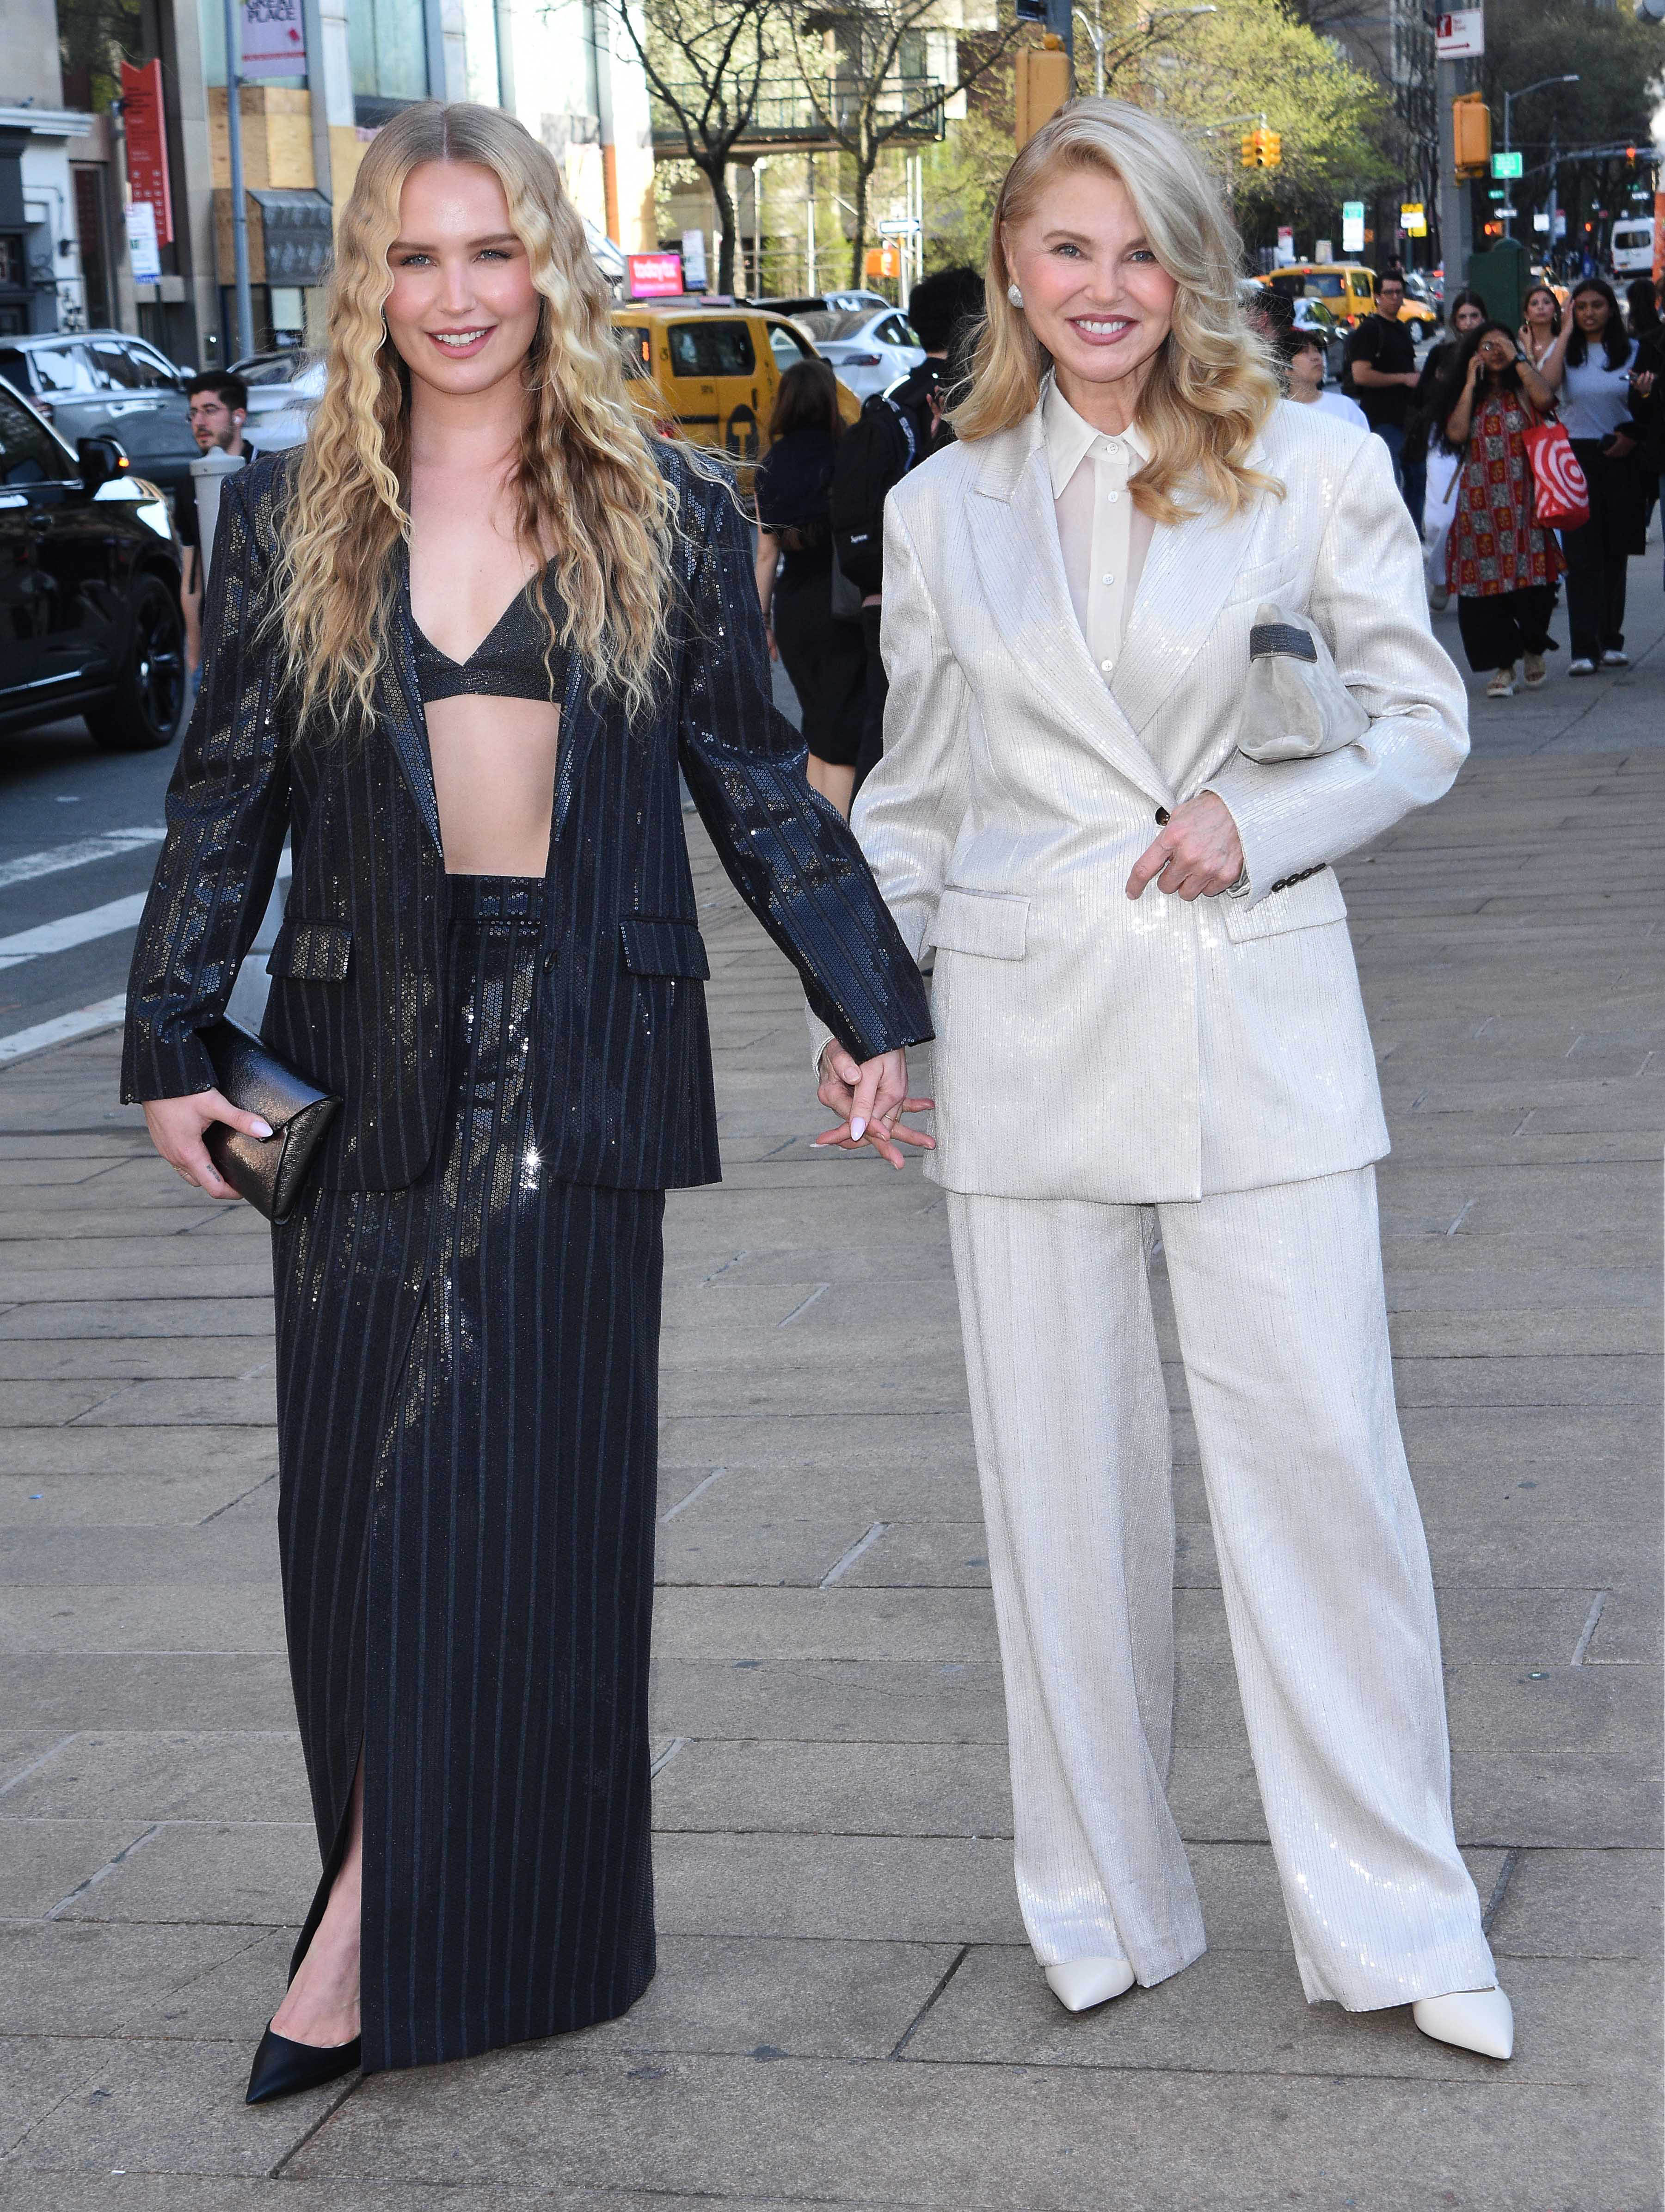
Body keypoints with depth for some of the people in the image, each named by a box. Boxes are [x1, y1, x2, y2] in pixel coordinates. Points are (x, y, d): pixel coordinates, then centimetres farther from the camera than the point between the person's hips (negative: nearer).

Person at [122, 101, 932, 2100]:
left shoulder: (668, 525, 4)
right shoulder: (288, 521, 6)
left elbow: (761, 792, 8)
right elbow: (225, 798, 8)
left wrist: (874, 1013, 4)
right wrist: (171, 1048, 2)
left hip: (579, 1059, -1)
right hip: (368, 1053, 1)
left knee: (532, 1487, -2)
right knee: (364, 1478, 3)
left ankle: (385, 1925, 4)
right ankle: (394, 1895, 17)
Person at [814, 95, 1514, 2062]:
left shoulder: (1315, 470, 2)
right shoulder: (940, 512, 9)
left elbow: (1419, 722, 5)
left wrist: (1258, 824, -11)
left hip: (1256, 1021, -2)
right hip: (1026, 1031, 2)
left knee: (1319, 1455, -4)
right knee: (1057, 1477, 7)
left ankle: (1394, 1919, 9)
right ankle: (1103, 1900, 23)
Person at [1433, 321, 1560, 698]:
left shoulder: (1523, 391, 10)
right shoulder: (1466, 396, 14)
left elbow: (1545, 399, -13)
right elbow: (1456, 434, -3)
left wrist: (1518, 358, -6)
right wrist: (1471, 385, 0)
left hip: (1523, 500, -1)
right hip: (1480, 503, 1)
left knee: (1533, 581, -6)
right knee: (1485, 582, -5)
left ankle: (1533, 648, 22)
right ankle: (1503, 667, 1)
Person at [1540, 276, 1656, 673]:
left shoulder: (1631, 351, 7)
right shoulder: (1565, 350, 4)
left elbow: (1642, 408, 12)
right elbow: (1547, 384, -17)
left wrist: (1644, 394, -13)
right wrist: (1567, 331, -11)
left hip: (1620, 458, 2)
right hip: (1577, 458, -2)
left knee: (1615, 551, 6)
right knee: (1582, 555, -8)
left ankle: (1611, 641, 15)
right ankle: (1584, 649, -11)